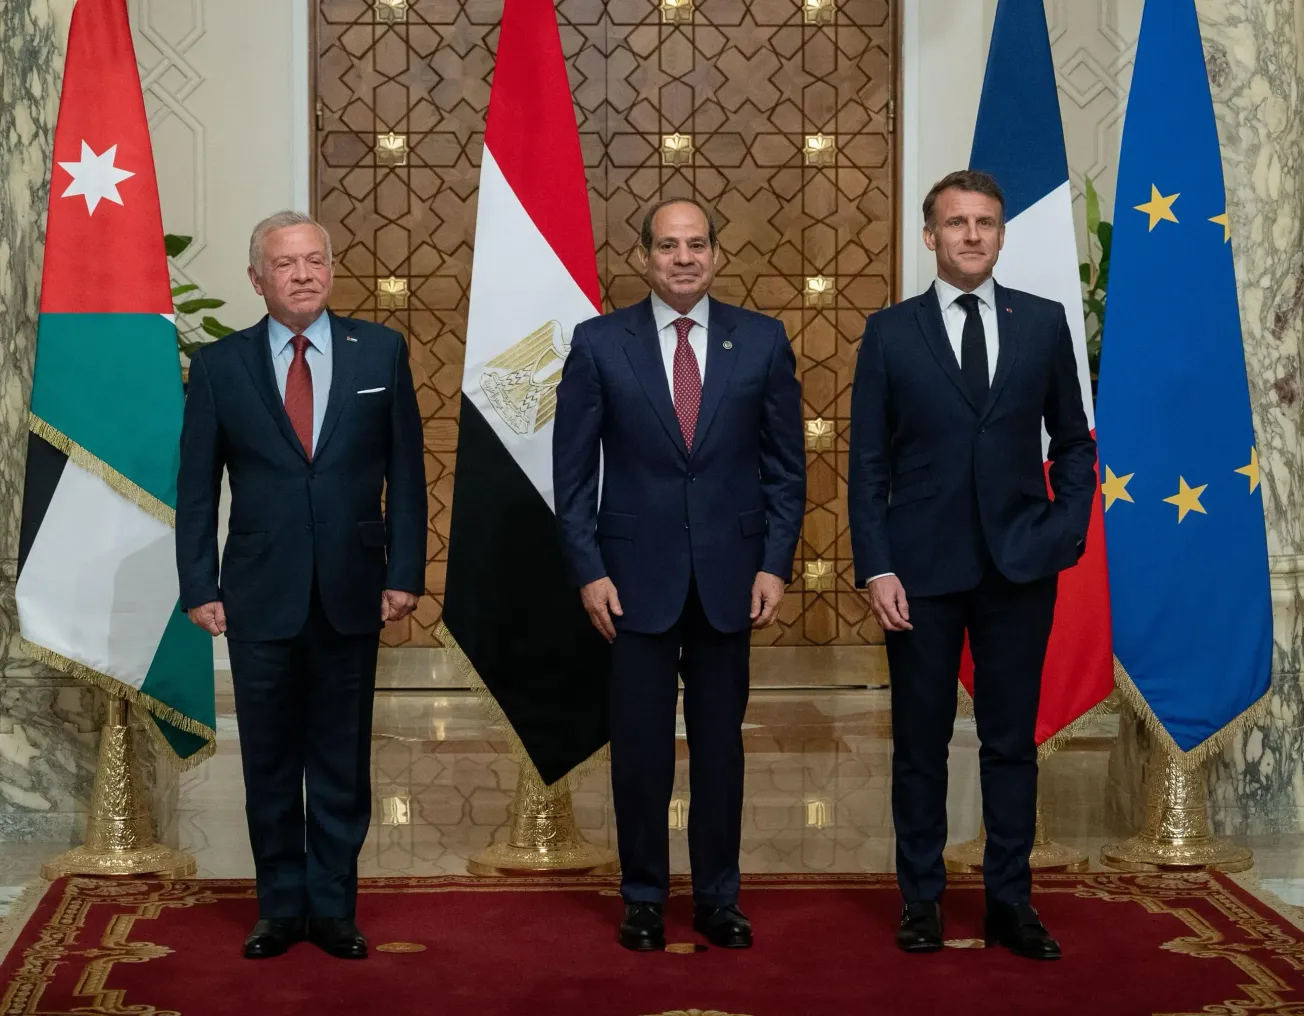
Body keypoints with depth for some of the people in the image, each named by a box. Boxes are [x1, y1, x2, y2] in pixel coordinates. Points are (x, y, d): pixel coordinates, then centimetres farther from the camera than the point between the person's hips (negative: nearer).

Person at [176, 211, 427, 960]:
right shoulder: (220, 365, 1)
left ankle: (333, 907, 19)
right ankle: (281, 907, 21)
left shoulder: (380, 351, 2)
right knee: (270, 762, 8)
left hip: (350, 592, 0)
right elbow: (197, 487, 3)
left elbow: (405, 471, 3)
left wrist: (405, 573, -2)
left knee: (342, 760, 8)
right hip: (259, 595, 0)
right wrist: (201, 588, -3)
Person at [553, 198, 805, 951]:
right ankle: (644, 899, 19)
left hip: (730, 577, 1)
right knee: (640, 746, 5)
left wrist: (775, 565, -3)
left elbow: (786, 463, 4)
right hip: (638, 577, -1)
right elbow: (573, 470, 0)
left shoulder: (762, 340, 2)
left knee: (721, 744, 9)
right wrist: (589, 570, -6)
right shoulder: (599, 344, -1)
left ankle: (719, 898, 21)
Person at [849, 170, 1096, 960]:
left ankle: (1011, 904, 15)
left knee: (1012, 740, 7)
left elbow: (1073, 440, 10)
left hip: (1020, 567, 1)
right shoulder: (890, 331, 1)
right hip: (923, 568, -1)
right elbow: (869, 461, 1)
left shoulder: (1043, 323, 5)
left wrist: (1067, 530, -3)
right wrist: (875, 567, -7)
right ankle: (923, 899, 19)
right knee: (920, 741, 7)